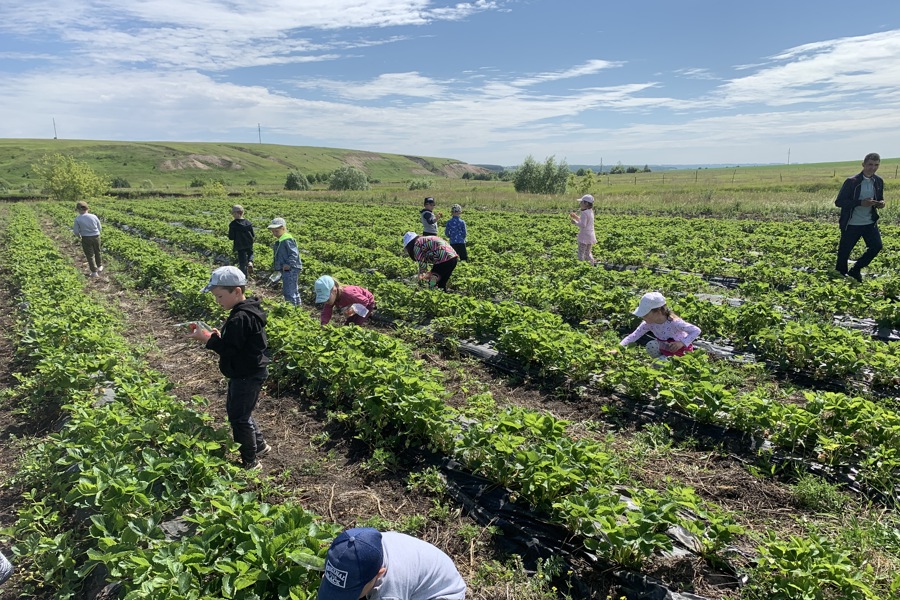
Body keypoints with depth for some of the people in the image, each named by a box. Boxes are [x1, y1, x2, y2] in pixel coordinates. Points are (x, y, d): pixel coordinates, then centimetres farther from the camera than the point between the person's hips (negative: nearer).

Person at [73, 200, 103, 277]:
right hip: (96, 236, 2)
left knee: (90, 255, 7)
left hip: (86, 238, -2)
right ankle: (99, 267, 39)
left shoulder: (77, 219, -13)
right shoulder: (94, 216, -7)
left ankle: (94, 272, 7)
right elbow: (100, 228, 2)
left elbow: (76, 231, -7)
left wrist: (79, 236, 14)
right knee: (97, 252, 23)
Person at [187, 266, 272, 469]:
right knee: (235, 409, 24)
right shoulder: (247, 311, 4)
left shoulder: (240, 318, -27)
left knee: (239, 417, 5)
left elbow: (228, 349, -26)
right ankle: (259, 445, 37)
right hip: (249, 372, 10)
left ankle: (250, 461, 20)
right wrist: (219, 336, 1)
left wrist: (206, 338, -17)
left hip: (247, 376, -10)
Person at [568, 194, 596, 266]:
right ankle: (592, 265, 21)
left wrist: (575, 222, -12)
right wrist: (576, 217, 14)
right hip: (591, 235, 9)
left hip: (584, 236, -9)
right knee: (587, 253, 20)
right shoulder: (591, 212, 10)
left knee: (581, 254, -3)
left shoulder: (584, 213, -18)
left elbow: (583, 225, -25)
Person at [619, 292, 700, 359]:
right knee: (651, 346, -22)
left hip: (682, 353, -5)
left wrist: (682, 343, -41)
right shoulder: (648, 324, -20)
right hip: (665, 353, 5)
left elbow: (697, 330, -29)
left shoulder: (674, 322, -35)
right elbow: (633, 336, -21)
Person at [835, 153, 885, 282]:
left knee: (876, 246, -8)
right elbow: (838, 202, -13)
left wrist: (880, 203, -5)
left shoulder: (879, 181, 5)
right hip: (851, 224, -4)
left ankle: (855, 270, 13)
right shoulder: (851, 181, -12)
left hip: (870, 223, 5)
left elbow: (880, 198, 20)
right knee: (844, 252, 3)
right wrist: (860, 203, -23)